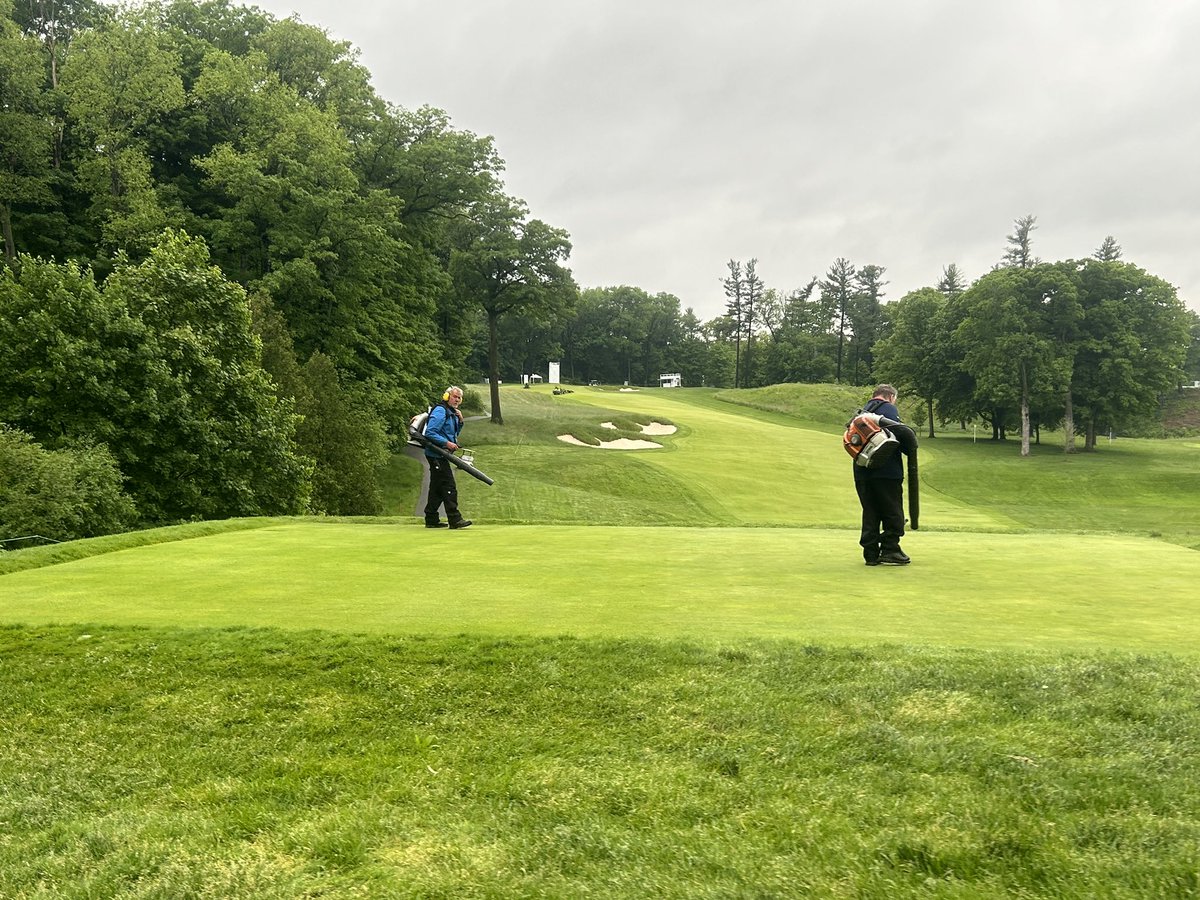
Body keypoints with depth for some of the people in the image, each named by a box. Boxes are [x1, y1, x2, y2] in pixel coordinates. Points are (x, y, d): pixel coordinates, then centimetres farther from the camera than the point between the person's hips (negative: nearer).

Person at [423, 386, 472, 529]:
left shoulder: (452, 413, 17)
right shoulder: (440, 411, -13)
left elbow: (454, 434, 24)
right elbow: (430, 432, -21)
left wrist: (460, 421, 9)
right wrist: (447, 443, -22)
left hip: (441, 456, 10)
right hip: (436, 455, -10)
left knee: (437, 488, 12)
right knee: (449, 487, -10)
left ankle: (431, 519, 17)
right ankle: (455, 520, -10)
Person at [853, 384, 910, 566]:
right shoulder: (889, 409, -3)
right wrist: (910, 450, 0)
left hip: (862, 472, 6)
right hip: (887, 471, -6)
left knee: (870, 513, 9)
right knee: (893, 513, 3)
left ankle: (871, 553, 8)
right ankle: (890, 550, 0)